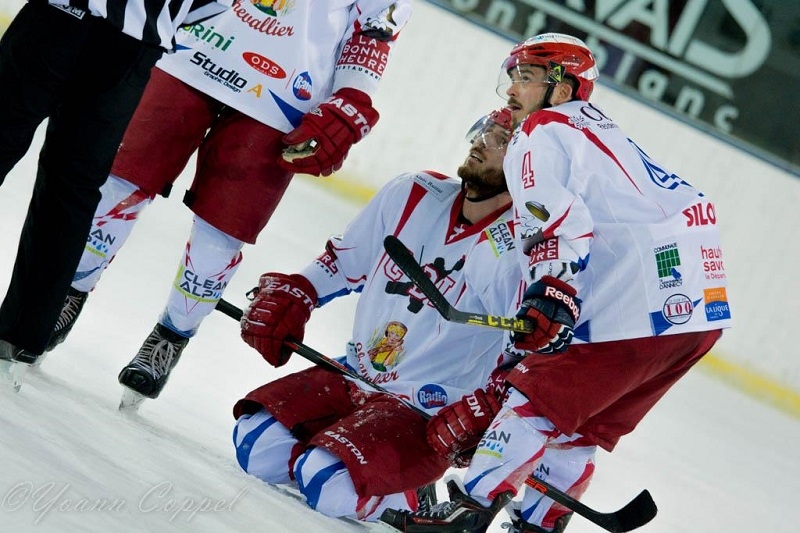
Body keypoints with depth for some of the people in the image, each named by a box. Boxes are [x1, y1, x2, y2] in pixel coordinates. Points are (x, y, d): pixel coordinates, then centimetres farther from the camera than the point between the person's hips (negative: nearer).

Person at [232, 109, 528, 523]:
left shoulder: (514, 252, -18)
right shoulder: (412, 196, -1)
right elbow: (343, 263, 13)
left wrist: (481, 412, -25)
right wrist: (288, 296, 1)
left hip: (428, 415, -6)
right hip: (354, 378, 6)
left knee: (331, 485, -26)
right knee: (256, 444, -11)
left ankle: (409, 498, 2)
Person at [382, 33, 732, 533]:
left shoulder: (541, 133, 0)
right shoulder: (605, 130, 28)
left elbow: (559, 219, -17)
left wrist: (552, 296, -25)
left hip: (638, 302, -9)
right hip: (701, 305, 9)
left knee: (538, 396, -2)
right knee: (579, 427, 17)